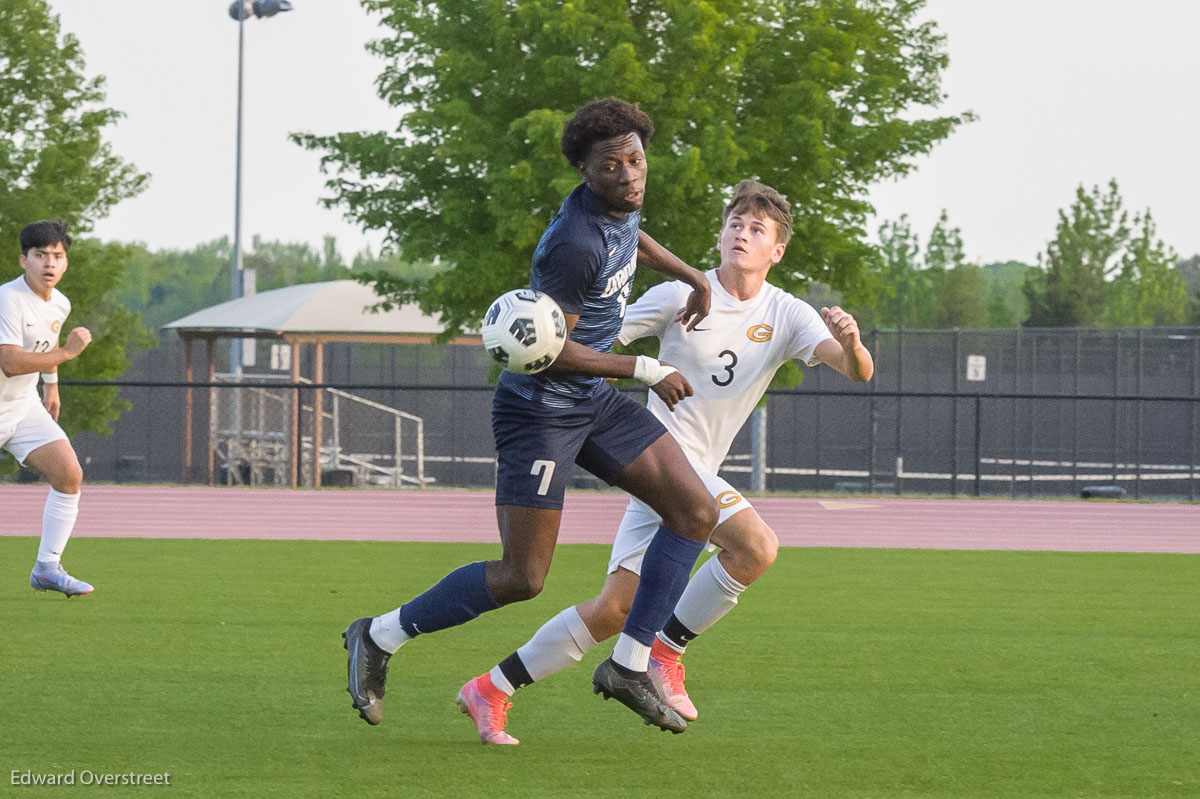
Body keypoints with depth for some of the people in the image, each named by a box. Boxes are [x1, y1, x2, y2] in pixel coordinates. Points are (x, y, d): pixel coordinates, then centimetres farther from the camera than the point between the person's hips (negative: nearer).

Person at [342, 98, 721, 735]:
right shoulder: (574, 243, -28)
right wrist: (645, 371, -17)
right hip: (539, 410, -9)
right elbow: (548, 348, -24)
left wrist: (690, 276, 22)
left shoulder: (622, 201, 1)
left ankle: (630, 664, 8)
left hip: (594, 403, 9)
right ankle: (379, 638, 9)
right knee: (523, 578, -9)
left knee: (696, 512, 1)